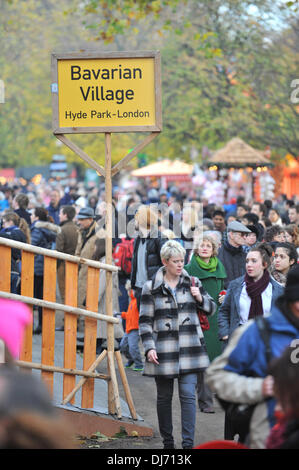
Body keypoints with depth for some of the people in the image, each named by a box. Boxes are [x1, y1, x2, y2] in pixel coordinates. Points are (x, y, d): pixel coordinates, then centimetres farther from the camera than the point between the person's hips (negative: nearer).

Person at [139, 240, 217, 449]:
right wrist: (149, 348, -9)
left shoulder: (192, 282, 7)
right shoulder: (151, 287, 0)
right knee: (164, 397, 8)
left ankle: (188, 443, -9)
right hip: (164, 349, -1)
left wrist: (200, 298, -5)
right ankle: (167, 442, 21)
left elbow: (212, 308, 16)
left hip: (189, 349, 1)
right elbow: (145, 321, 1)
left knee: (188, 394, -9)